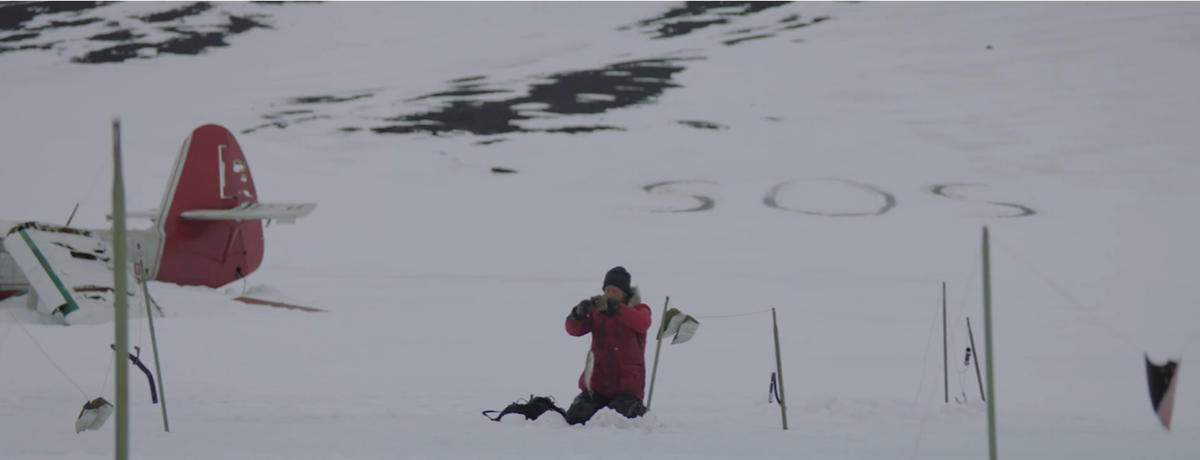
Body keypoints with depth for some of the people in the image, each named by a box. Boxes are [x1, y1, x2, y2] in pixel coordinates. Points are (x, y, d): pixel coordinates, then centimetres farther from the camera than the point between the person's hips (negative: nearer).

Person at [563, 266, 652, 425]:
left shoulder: (638, 309, 0)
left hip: (627, 383, -3)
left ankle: (637, 410, 14)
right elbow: (574, 330, -7)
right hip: (597, 382, 3)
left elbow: (642, 323, -26)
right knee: (575, 417, -9)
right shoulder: (596, 309, 7)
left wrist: (613, 308, -41)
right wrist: (578, 314, -31)